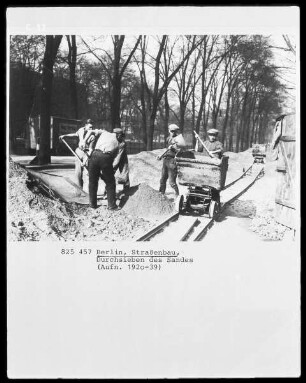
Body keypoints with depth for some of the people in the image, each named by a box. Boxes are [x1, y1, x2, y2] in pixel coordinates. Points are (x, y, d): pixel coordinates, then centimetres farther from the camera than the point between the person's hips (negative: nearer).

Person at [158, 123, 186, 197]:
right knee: (162, 179, 18)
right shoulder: (169, 138, 17)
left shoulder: (178, 137, -9)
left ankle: (177, 197, 0)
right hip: (166, 160, 8)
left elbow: (183, 144, -30)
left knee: (172, 182, -9)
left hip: (172, 161, -8)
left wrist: (173, 146, -28)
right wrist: (161, 156, 29)